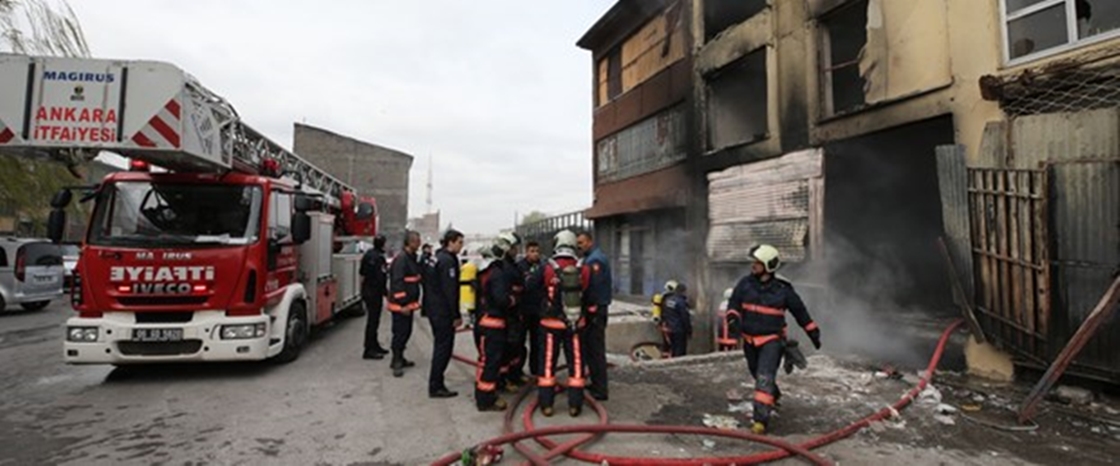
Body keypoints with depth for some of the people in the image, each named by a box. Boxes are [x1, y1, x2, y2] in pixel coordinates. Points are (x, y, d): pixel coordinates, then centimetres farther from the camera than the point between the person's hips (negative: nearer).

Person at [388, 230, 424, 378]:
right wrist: (402, 304, -24)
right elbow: (397, 283, -23)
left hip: (409, 303, 10)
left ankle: (399, 358, 28)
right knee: (400, 333, -4)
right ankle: (396, 362, 5)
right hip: (400, 305, -10)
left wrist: (414, 301, 20)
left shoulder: (412, 258, 13)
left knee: (406, 332, 16)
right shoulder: (401, 259, -18)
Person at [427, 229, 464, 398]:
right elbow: (450, 290, -20)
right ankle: (436, 387, 4)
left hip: (435, 309, 10)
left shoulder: (439, 257, 13)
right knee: (444, 346, -2)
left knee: (441, 346, 16)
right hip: (443, 311, -10)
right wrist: (456, 315, -17)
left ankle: (435, 384, 24)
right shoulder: (448, 260, -16)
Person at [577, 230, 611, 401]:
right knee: (592, 349, 16)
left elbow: (591, 284, -23)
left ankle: (601, 390, 1)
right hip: (596, 309, 10)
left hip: (595, 310, -10)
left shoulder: (595, 259, -15)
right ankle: (597, 384, 26)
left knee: (595, 350, -5)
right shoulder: (592, 258, 17)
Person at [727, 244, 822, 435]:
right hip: (749, 339, 4)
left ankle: (761, 419, -14)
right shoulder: (745, 283, -7)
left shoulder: (783, 289, -11)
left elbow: (800, 311, 1)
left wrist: (814, 333, 8)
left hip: (772, 340, -4)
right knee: (758, 375, 23)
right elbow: (733, 304, -6)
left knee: (764, 378, -17)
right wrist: (733, 319, -27)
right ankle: (774, 396, 53)